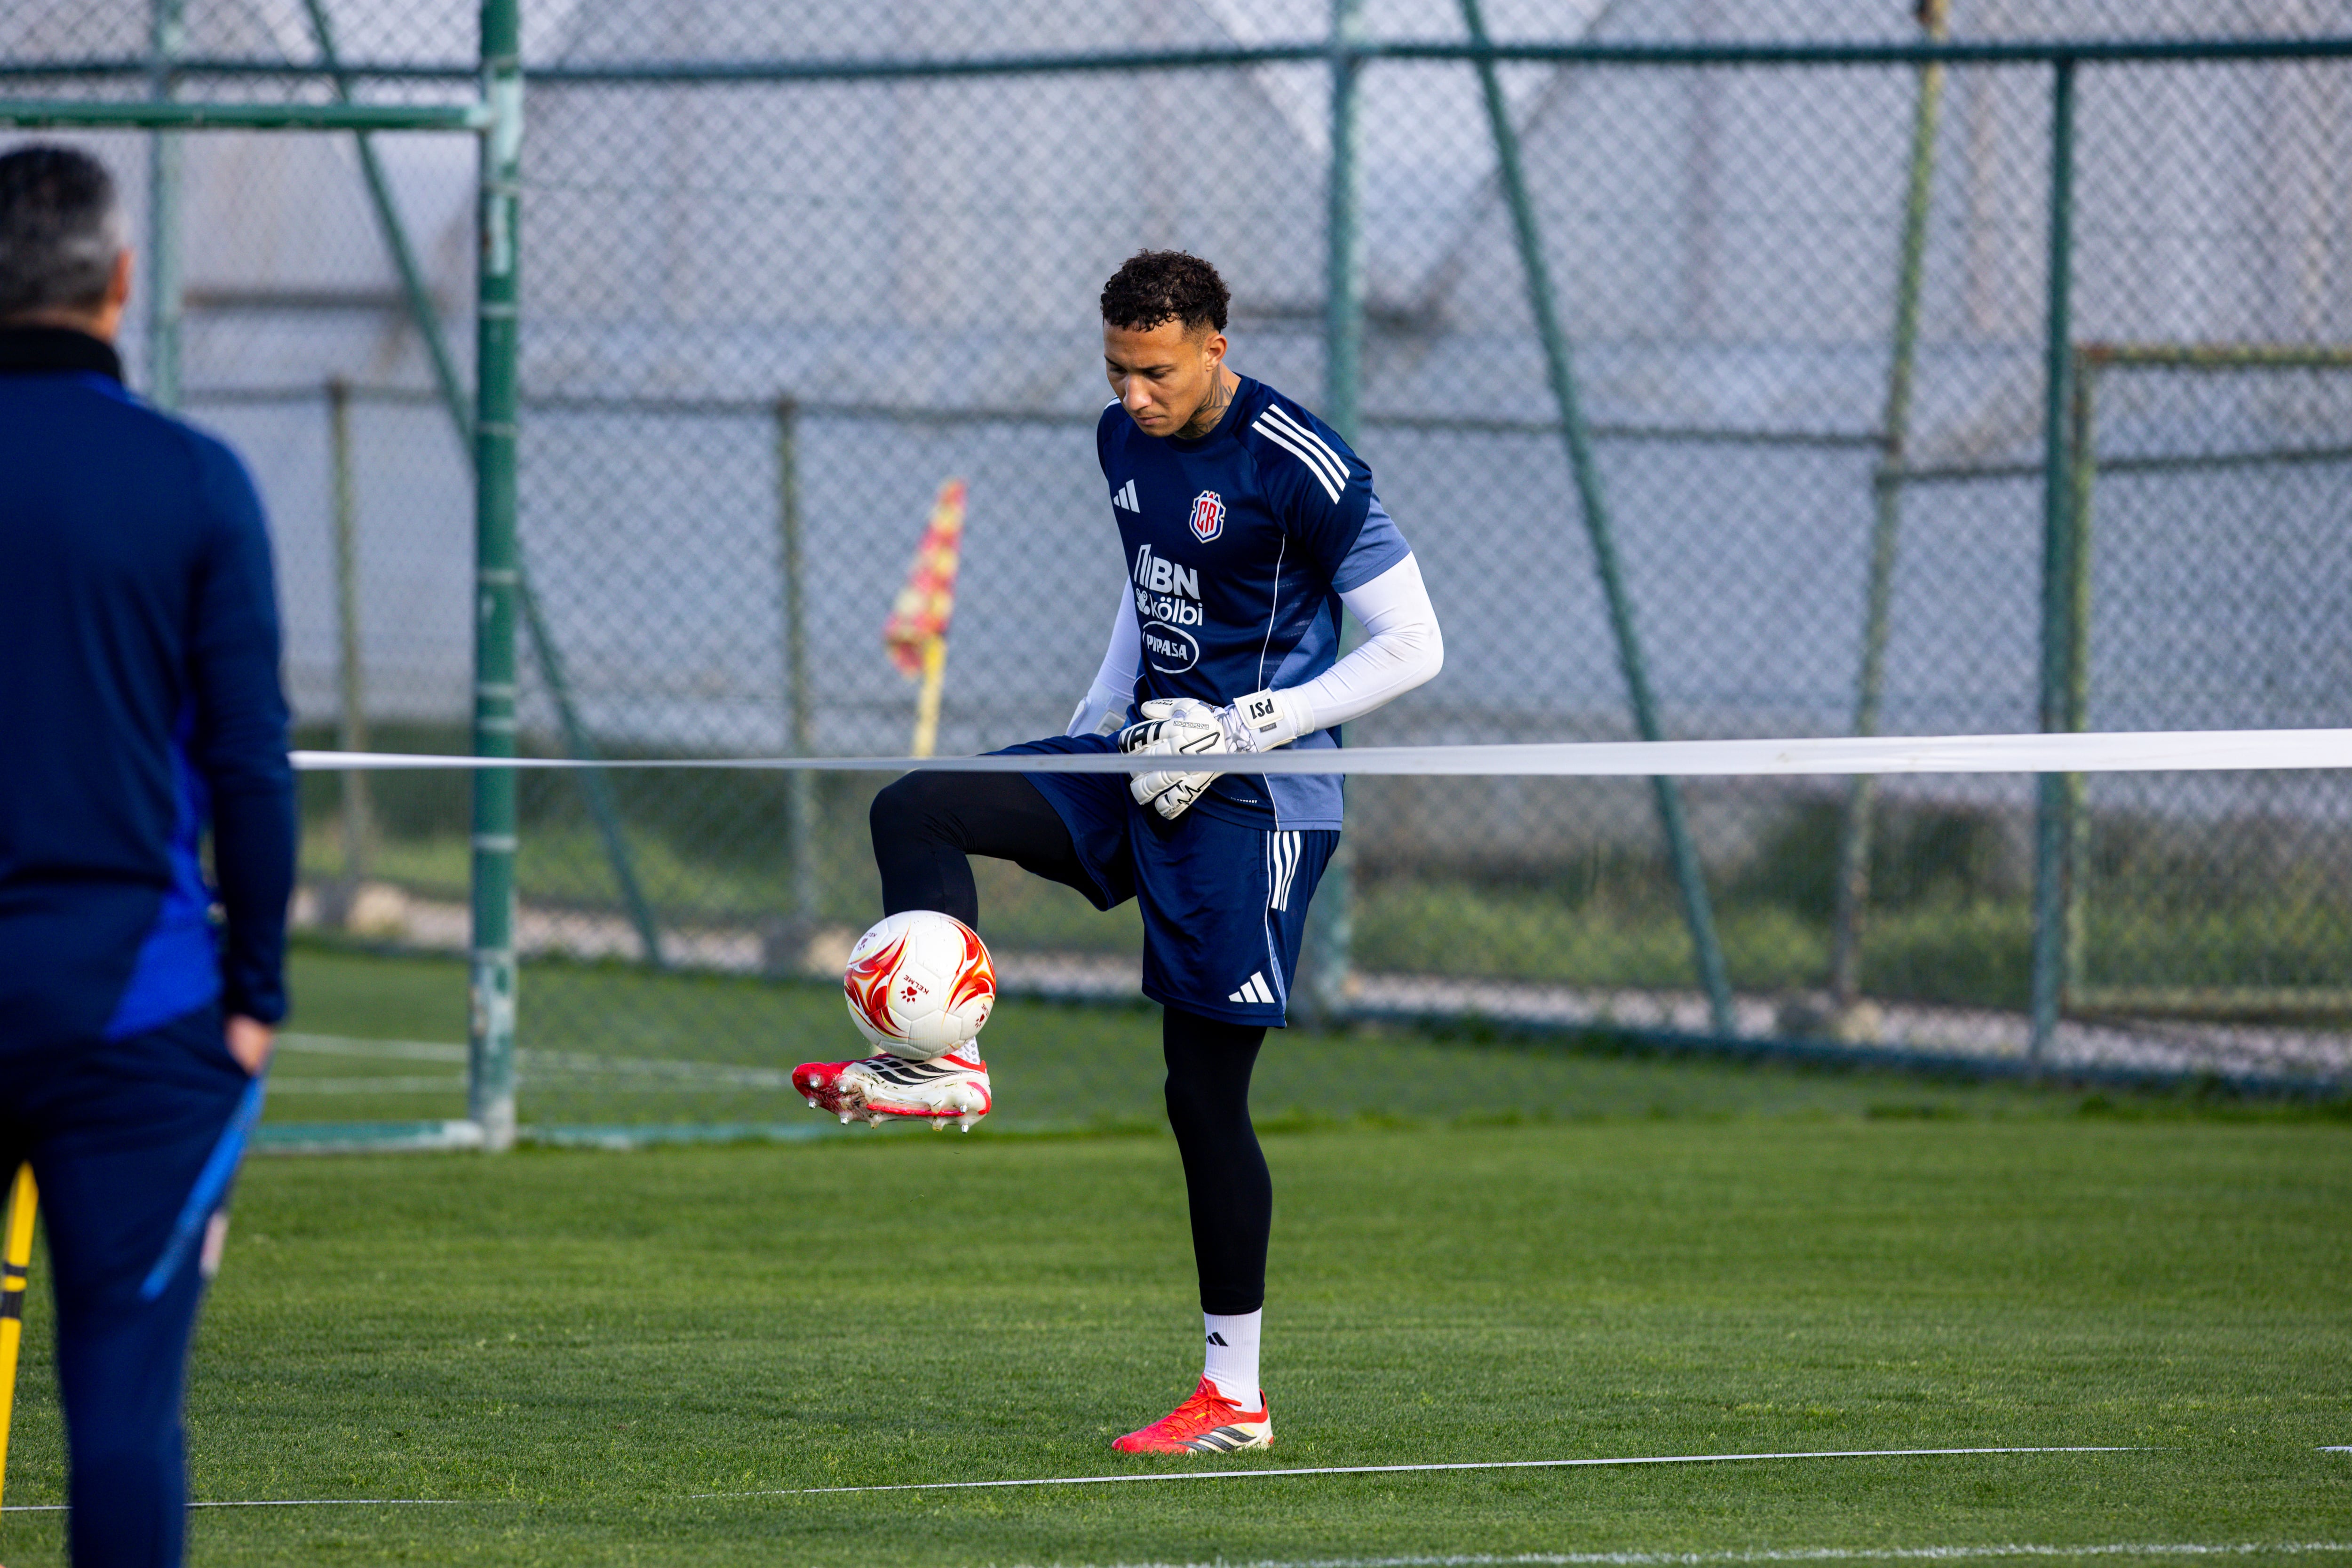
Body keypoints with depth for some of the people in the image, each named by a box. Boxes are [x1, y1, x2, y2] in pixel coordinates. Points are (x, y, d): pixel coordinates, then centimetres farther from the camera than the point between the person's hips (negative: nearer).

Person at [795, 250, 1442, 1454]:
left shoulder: (1303, 470, -17)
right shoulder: (1126, 440, 8)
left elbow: (1413, 647, -14)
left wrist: (1244, 730, -19)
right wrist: (1092, 729, 12)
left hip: (1253, 800, -8)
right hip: (1148, 761, 8)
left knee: (1205, 1092, -6)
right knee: (915, 811, -9)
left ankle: (1234, 1398, 1)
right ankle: (942, 1058, -19)